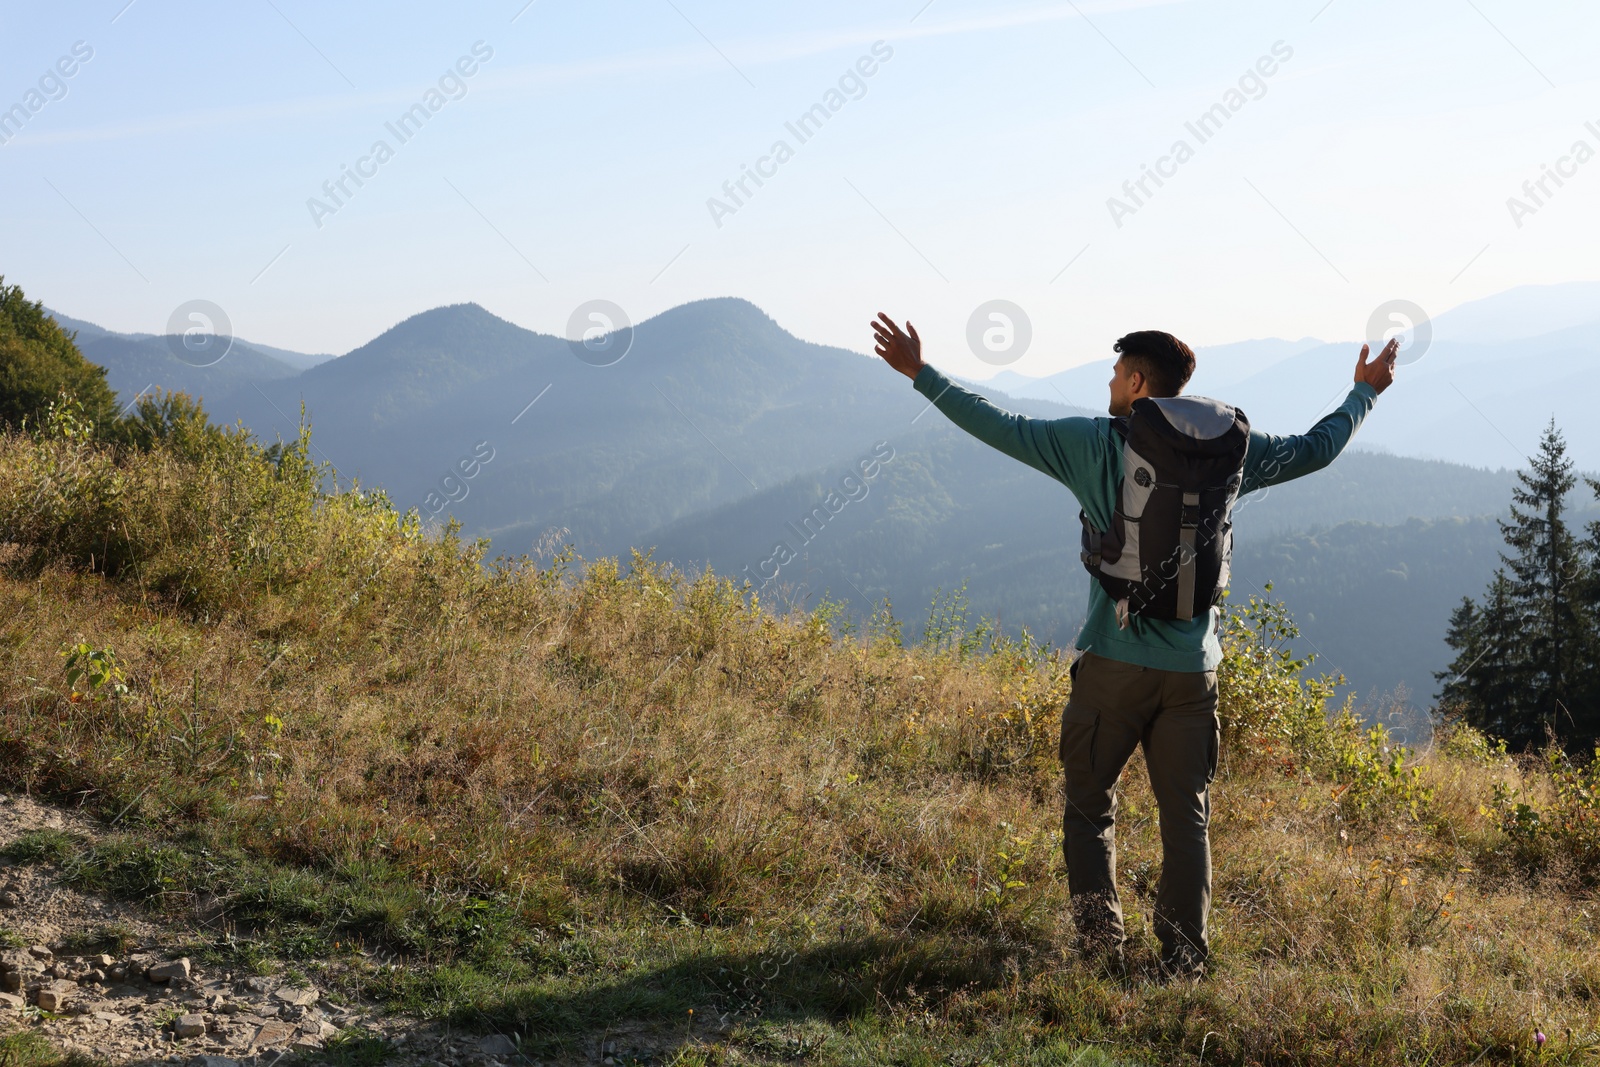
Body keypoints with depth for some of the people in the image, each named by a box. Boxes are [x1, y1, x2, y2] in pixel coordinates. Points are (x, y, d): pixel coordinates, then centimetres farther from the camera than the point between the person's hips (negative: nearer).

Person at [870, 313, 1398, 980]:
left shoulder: (1093, 444, -4)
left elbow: (1000, 428, -1)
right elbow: (1316, 449, 17)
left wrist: (921, 374, 9)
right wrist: (1364, 393, 34)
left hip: (1114, 661, -3)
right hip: (1193, 669, 3)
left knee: (1089, 808, 11)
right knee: (1186, 819, 9)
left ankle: (1100, 951, 7)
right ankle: (1184, 963, 9)